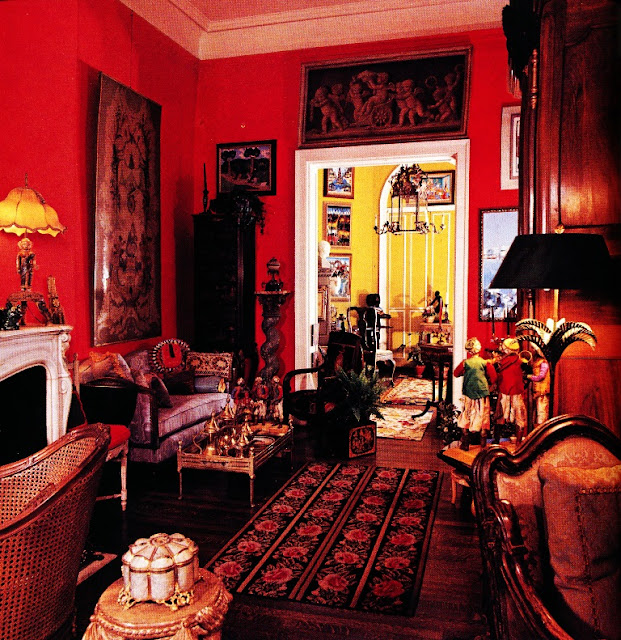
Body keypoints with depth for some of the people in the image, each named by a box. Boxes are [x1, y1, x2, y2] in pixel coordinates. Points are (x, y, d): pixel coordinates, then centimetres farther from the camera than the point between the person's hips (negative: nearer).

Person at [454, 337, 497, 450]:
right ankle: (483, 444, 16)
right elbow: (493, 378, -4)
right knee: (483, 418, 10)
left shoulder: (465, 363, -7)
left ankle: (465, 444, 14)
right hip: (483, 393, 0)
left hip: (469, 394, 1)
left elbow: (456, 373, 6)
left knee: (467, 418, 10)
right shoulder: (485, 363, -8)